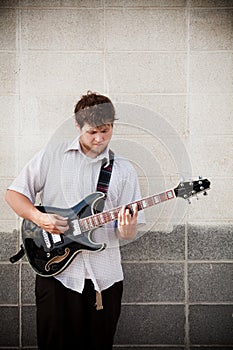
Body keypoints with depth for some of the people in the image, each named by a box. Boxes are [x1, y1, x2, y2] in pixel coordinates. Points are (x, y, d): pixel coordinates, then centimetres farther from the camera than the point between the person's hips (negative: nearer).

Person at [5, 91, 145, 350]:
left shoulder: (123, 170, 5)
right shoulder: (51, 156, 2)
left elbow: (129, 233, 4)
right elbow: (13, 193, 5)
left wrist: (126, 229, -19)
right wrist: (38, 218, -12)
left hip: (104, 277, 2)